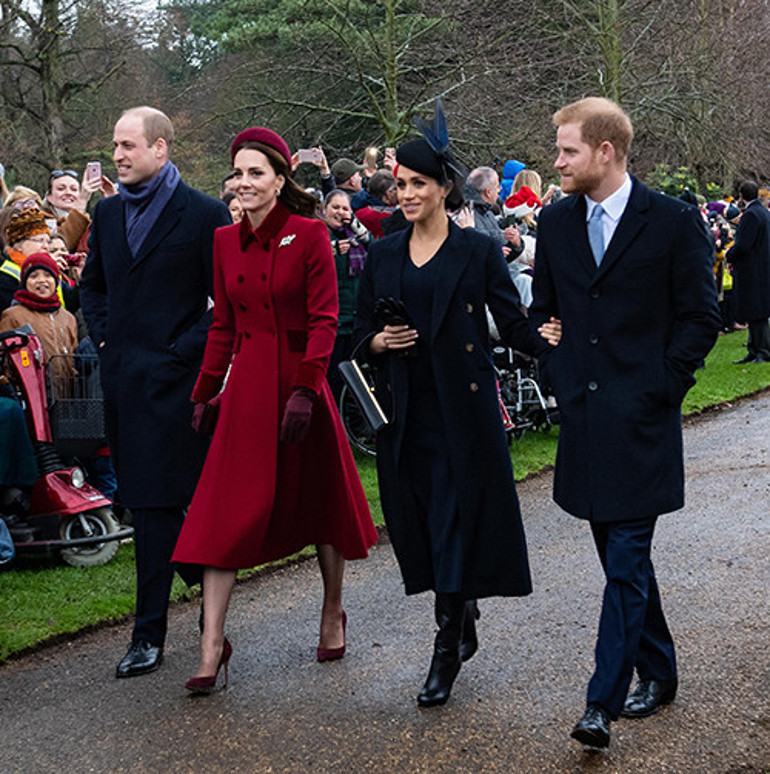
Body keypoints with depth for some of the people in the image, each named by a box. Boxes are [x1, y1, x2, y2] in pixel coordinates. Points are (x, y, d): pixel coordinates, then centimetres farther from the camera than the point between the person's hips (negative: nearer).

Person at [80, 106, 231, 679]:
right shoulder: (108, 212, 14)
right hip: (123, 375, 7)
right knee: (145, 500, 12)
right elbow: (92, 284, 25)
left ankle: (150, 633, 1)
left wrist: (185, 351, -12)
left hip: (174, 378, -7)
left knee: (158, 502, -5)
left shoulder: (205, 215, -6)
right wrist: (104, 336, 10)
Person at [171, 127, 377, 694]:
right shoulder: (226, 242, 8)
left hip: (299, 381, -3)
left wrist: (305, 390, -18)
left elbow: (324, 319, -10)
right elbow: (223, 326, 13)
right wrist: (204, 393, 11)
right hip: (246, 386, 3)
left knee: (320, 502, 11)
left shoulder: (309, 234, -6)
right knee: (228, 512, -3)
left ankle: (333, 614, 32)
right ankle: (213, 646, 1)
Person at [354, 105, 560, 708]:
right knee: (419, 522, 9)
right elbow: (363, 332, 14)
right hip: (405, 412, 4)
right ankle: (464, 622, 30)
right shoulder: (383, 255, 10)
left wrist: (550, 341, -21)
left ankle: (448, 651, 5)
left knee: (456, 523, -4)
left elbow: (513, 323, -3)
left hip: (463, 409, -4)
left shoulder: (477, 251, -1)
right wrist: (378, 343, -8)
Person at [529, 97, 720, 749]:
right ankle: (657, 670, 30)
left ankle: (604, 701, -6)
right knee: (619, 555, 14)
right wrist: (557, 374, 8)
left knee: (626, 560, -8)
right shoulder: (556, 221, 8)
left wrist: (659, 387, -10)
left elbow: (701, 318, -3)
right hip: (584, 413, 6)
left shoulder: (673, 222, -6)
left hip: (641, 417, -5)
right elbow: (543, 307, 18)